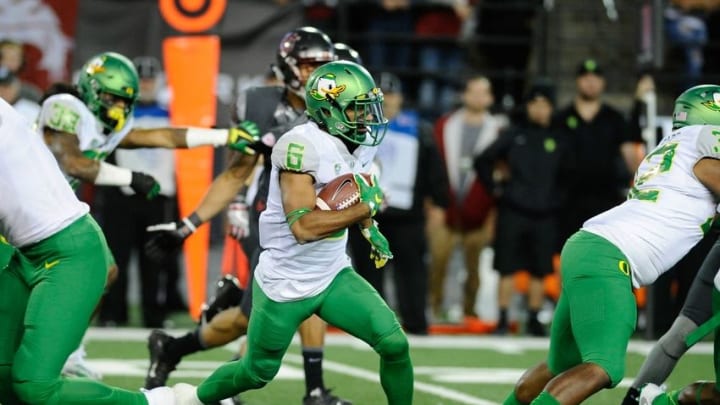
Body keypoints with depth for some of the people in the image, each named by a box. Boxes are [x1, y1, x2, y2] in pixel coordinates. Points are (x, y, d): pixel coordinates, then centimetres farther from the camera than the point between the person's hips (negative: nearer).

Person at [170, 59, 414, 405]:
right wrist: (365, 209, -28)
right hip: (286, 284, -6)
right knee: (258, 372, 11)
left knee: (395, 345, -9)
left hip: (333, 276, 6)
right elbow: (303, 226, -33)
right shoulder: (302, 146, -26)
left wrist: (370, 230, 6)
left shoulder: (360, 144, 0)